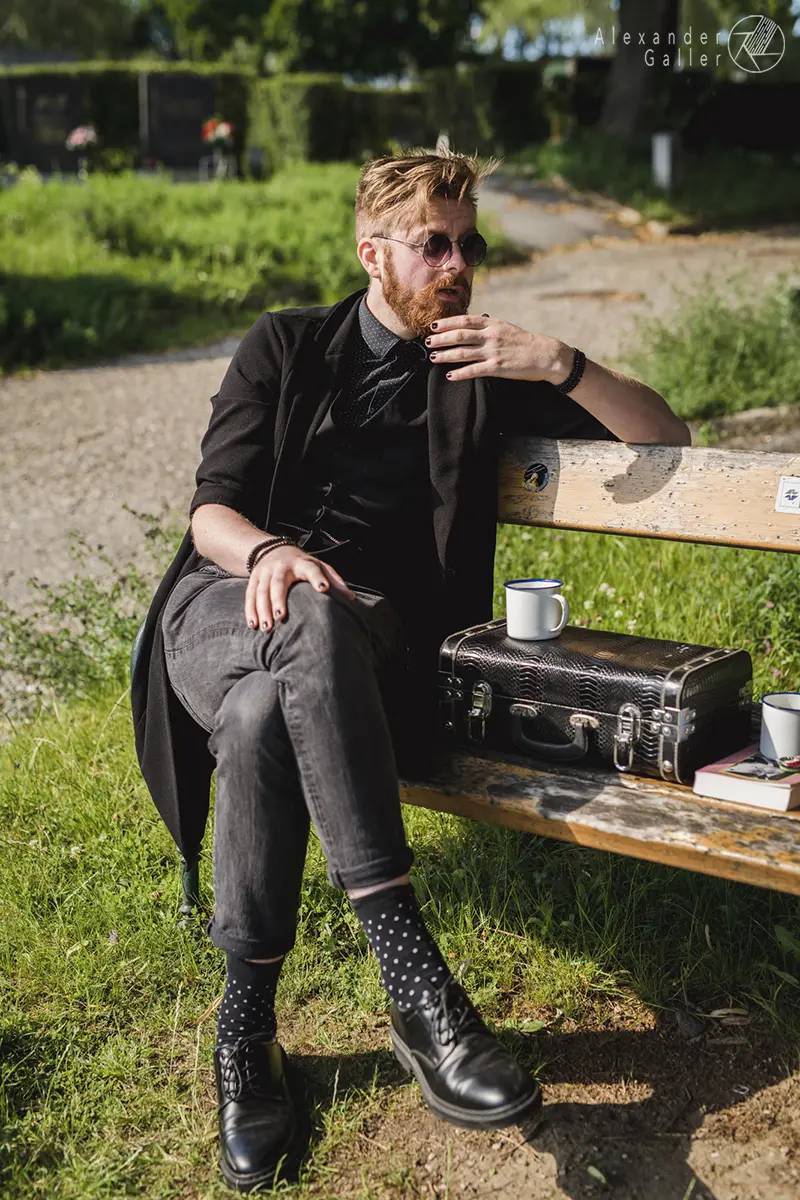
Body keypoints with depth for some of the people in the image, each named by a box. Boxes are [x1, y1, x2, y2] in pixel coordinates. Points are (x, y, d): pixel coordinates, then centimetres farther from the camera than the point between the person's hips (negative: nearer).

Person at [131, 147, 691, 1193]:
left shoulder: (482, 373, 16)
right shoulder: (285, 346, 15)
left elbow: (668, 442, 10)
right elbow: (210, 510, 4)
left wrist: (564, 364, -8)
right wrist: (269, 553, -21)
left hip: (365, 643, 1)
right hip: (223, 610, 0)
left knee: (264, 717, -38)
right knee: (313, 620, -40)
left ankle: (247, 1031, -25)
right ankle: (417, 985, -43)